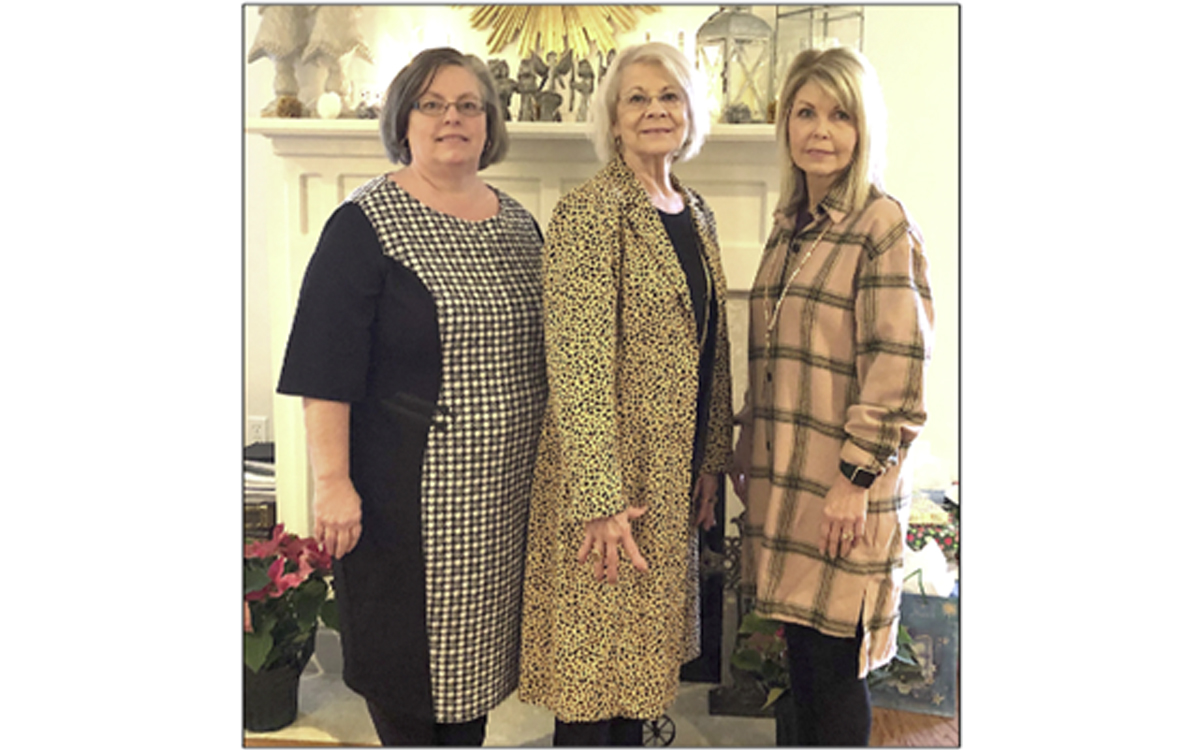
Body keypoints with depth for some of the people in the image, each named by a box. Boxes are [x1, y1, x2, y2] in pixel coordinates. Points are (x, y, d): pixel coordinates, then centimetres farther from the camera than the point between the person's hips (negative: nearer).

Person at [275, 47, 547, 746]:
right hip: (405, 494, -5)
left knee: (474, 647, 17)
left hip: (505, 494, 6)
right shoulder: (368, 222, -9)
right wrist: (332, 481, -19)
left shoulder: (519, 223, 10)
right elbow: (326, 367, -13)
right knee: (405, 653, 6)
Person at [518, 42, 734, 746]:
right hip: (609, 470, -7)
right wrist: (601, 499, -22)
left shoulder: (696, 213, 11)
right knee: (594, 664, 5)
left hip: (673, 476, 7)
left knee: (636, 650, 19)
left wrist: (711, 461, 15)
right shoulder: (590, 211, -14)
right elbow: (578, 365, -19)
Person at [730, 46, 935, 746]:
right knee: (802, 652, 15)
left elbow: (897, 367, -15)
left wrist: (857, 476, -17)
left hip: (842, 490, -7)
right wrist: (749, 452, 16)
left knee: (833, 660, 2)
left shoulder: (886, 226, -9)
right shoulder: (790, 228, 13)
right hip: (784, 479, 7)